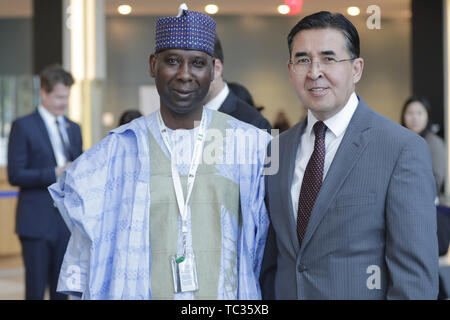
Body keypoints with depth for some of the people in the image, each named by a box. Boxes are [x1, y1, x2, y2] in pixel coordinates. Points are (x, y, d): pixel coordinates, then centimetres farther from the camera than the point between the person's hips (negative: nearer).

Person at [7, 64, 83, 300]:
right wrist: (54, 174, -19)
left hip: (68, 222, 5)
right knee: (36, 289, -2)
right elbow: (15, 175, -9)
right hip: (37, 222, -5)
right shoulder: (23, 127, -3)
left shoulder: (73, 129, 16)